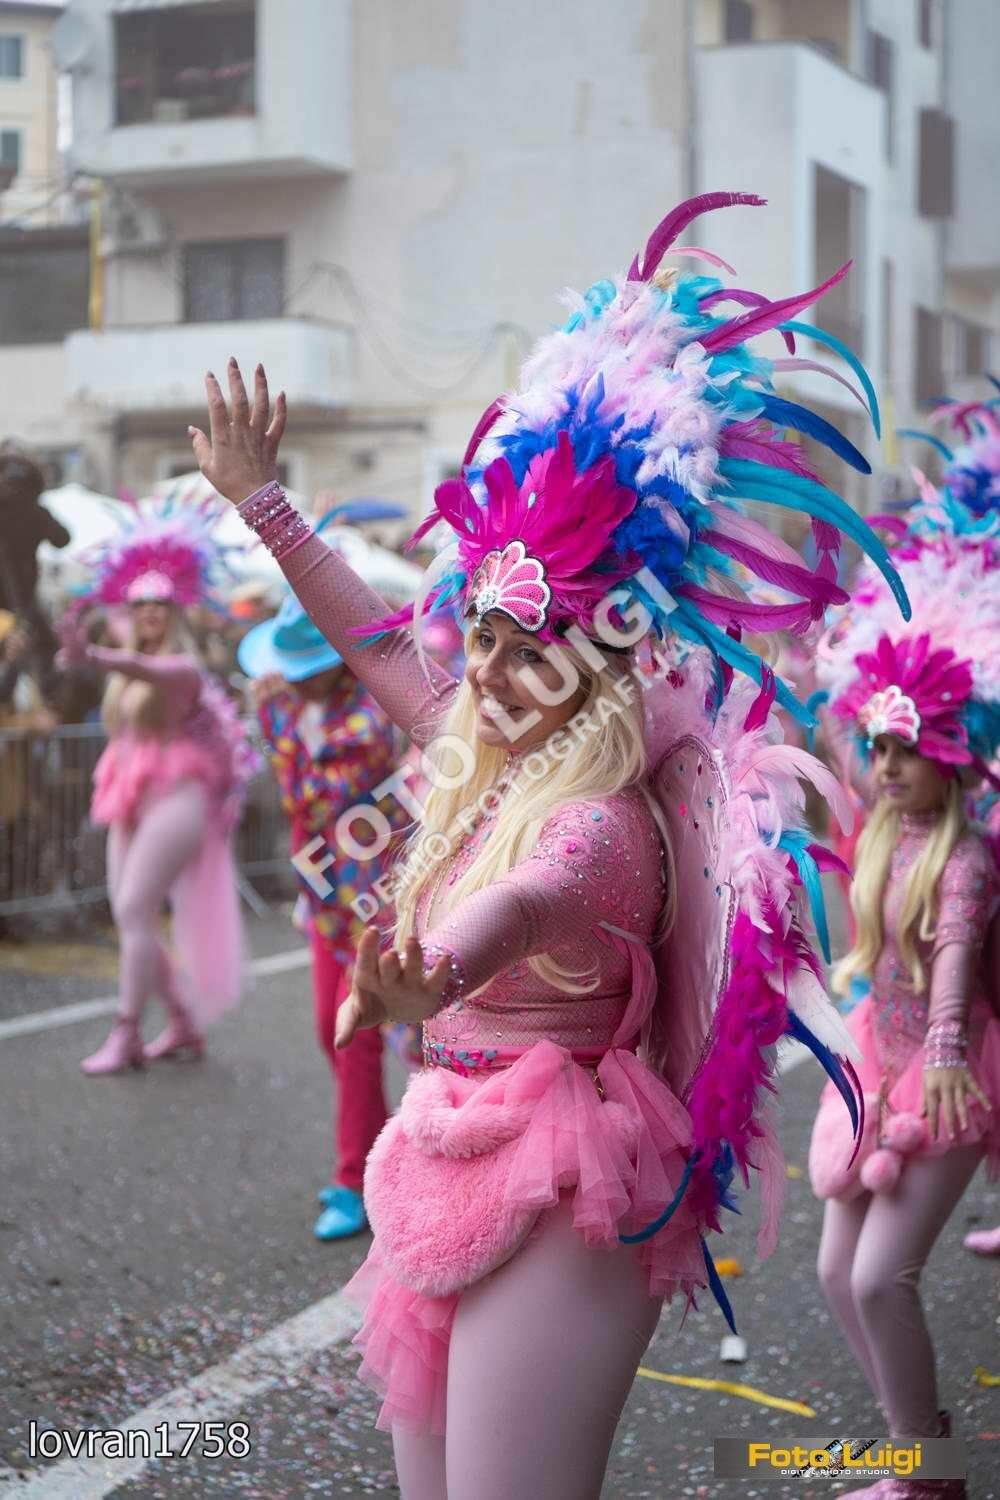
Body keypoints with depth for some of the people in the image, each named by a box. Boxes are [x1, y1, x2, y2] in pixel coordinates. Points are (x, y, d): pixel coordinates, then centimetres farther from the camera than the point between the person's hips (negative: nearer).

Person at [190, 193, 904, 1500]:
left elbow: (524, 901, -42)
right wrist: (263, 504, 29)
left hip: (554, 1195, -9)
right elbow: (376, 644, 22)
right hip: (455, 1174, 9)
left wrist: (428, 979, -63)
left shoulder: (603, 822, -18)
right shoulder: (490, 768, 9)